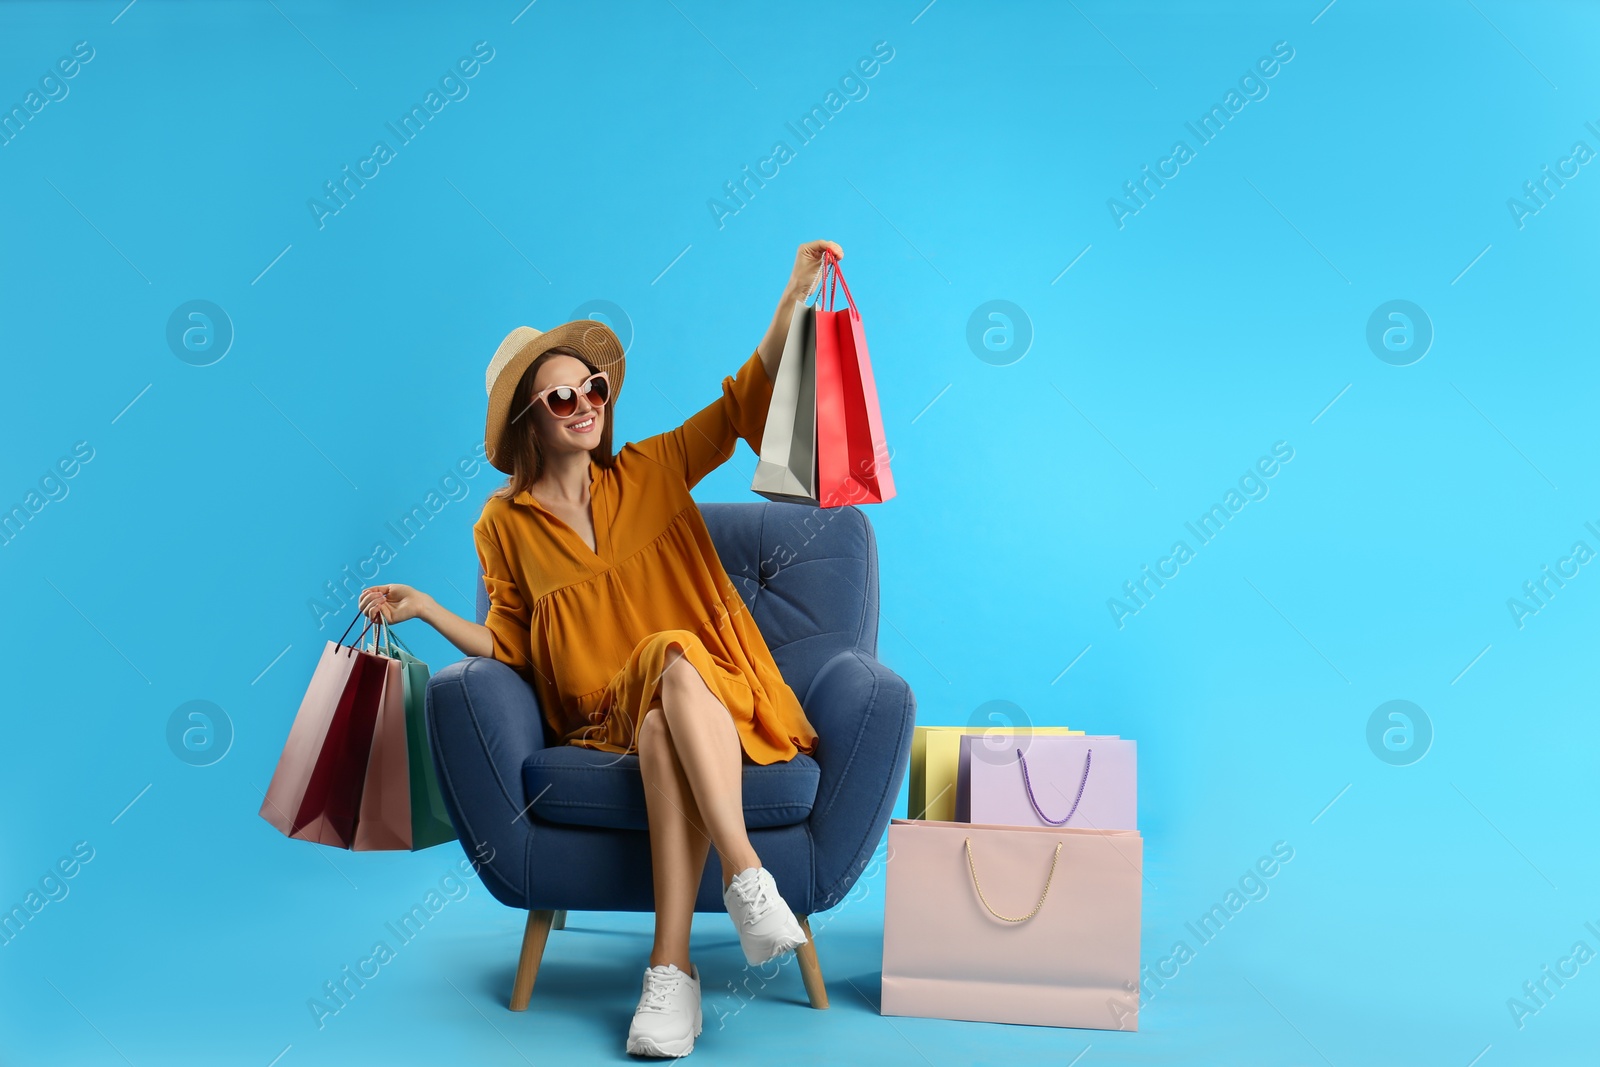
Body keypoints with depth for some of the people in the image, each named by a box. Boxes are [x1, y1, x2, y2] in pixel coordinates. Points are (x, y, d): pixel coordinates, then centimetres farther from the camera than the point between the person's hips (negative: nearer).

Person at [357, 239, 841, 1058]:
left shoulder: (651, 474, 11)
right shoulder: (504, 524, 10)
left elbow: (743, 402, 4)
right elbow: (510, 649, 13)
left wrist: (793, 298, -6)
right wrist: (425, 610, 1)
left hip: (711, 700, 1)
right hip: (602, 720, 0)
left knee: (671, 672, -37)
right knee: (672, 661, -35)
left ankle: (670, 968, -42)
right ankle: (746, 879, -42)